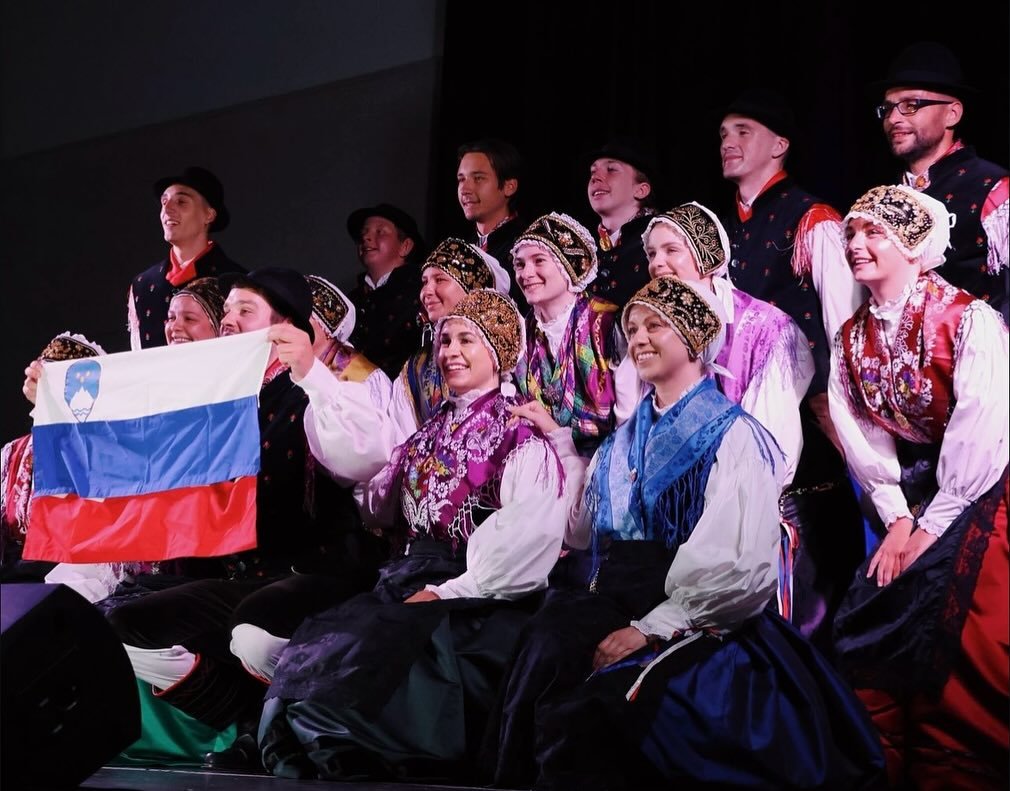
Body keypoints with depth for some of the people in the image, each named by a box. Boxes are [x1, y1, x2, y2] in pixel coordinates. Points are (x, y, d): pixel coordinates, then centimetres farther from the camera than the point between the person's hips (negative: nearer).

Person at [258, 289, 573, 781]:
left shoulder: (522, 432, -1)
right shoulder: (431, 431, 22)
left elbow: (527, 537, -13)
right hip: (410, 584, 7)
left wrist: (445, 592, -17)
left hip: (481, 600, -7)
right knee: (309, 657, -18)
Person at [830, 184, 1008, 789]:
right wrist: (897, 517, -7)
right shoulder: (853, 339, 5)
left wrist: (934, 524, -18)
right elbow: (862, 435, 3)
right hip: (914, 491, 6)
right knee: (872, 637, -1)